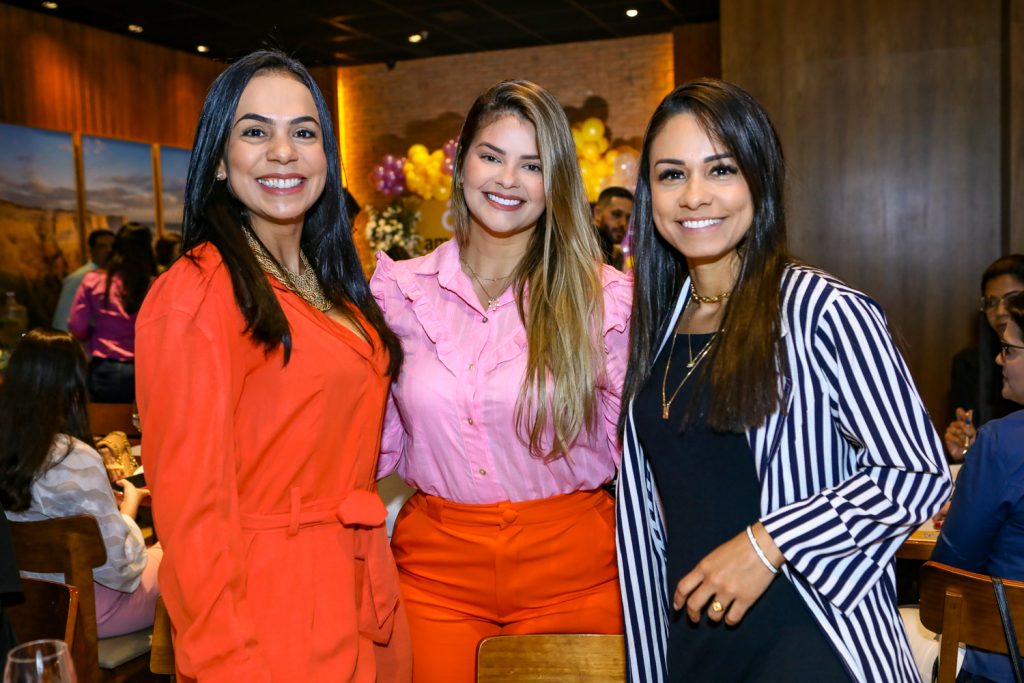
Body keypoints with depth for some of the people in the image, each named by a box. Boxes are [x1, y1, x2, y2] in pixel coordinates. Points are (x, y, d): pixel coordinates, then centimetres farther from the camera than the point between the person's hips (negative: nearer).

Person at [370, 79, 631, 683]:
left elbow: (636, 446, 1)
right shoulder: (400, 290, 0)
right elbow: (382, 444, 7)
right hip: (435, 570, 2)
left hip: (567, 571, -1)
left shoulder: (605, 297, -6)